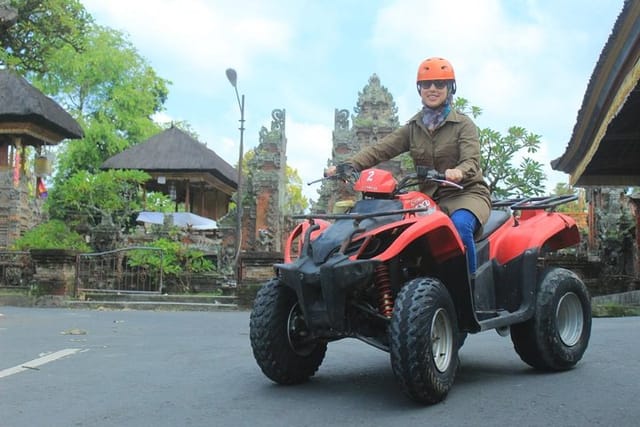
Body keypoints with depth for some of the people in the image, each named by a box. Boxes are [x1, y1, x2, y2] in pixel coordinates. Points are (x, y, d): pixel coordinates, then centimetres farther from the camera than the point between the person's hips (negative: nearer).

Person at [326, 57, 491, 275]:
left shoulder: (463, 124, 1)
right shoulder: (413, 128, 12)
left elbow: (471, 161, -15)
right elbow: (380, 149, -1)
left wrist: (459, 172, -41)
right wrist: (347, 166, -19)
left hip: (467, 193, -4)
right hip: (430, 197, 4)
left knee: (459, 225, -36)